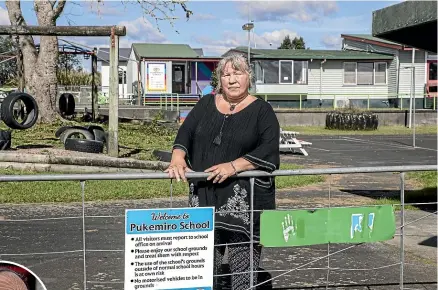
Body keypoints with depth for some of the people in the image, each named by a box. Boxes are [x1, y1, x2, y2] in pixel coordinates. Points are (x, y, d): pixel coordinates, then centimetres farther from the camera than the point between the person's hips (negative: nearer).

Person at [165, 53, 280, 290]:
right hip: (205, 194, 4)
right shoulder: (206, 104, 14)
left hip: (246, 197, -3)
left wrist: (234, 166, -22)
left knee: (243, 254, -3)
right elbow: (185, 134, 7)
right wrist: (178, 159, -13)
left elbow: (269, 150, -11)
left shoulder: (262, 111, 2)